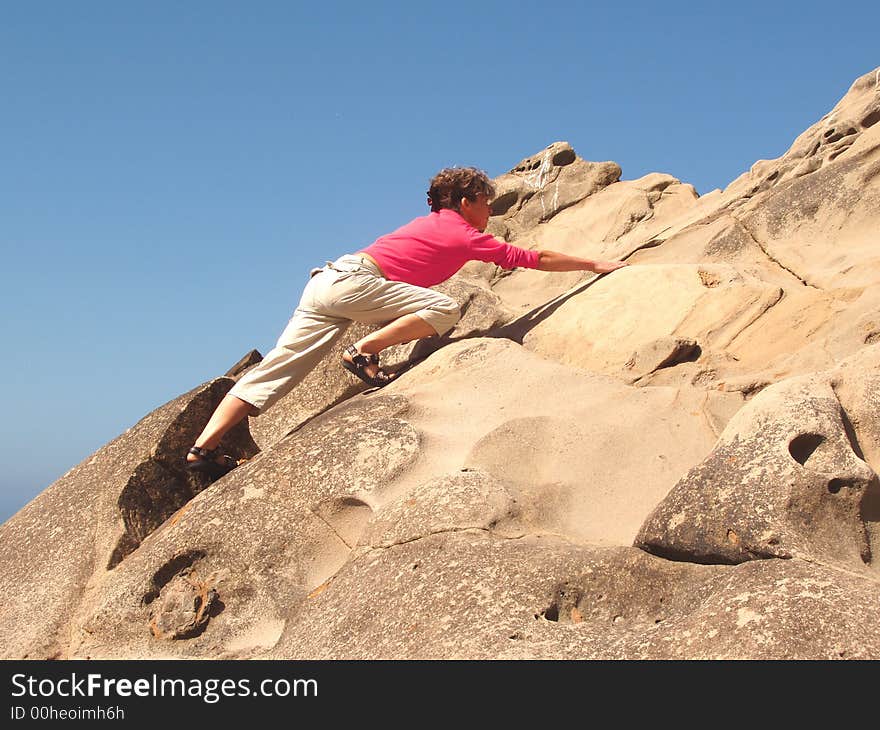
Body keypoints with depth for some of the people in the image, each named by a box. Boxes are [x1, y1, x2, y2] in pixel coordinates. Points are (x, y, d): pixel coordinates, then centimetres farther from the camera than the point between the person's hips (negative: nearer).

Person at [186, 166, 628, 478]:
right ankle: (363, 353, -15)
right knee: (444, 310, -11)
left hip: (324, 281, 8)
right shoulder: (464, 234, 4)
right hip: (353, 280, -8)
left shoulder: (432, 223, 25)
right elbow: (535, 259, 9)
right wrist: (596, 265, 19)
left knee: (276, 370, 1)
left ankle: (204, 447, -7)